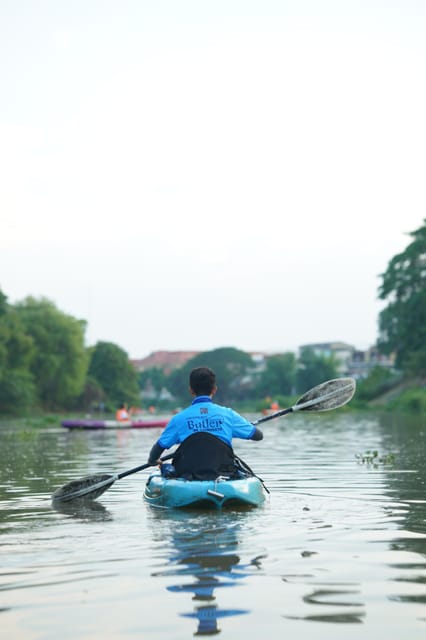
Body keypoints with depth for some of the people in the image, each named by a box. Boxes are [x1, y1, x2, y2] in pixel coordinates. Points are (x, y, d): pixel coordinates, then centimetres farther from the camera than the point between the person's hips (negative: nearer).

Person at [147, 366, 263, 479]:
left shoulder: (179, 419, -3)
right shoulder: (228, 414, 0)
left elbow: (159, 446, 2)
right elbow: (258, 435, 10)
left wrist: (152, 461, 26)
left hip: (187, 479, -1)